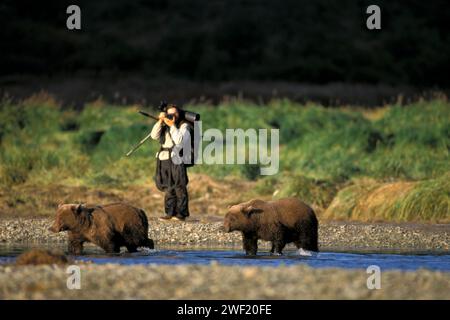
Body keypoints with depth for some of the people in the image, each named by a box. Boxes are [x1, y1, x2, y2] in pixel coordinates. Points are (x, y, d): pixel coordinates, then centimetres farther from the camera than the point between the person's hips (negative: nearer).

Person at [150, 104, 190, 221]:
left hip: (177, 160, -6)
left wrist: (172, 125, -11)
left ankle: (181, 213, -4)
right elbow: (154, 136, 4)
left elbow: (179, 140, -13)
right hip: (164, 160, 6)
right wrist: (160, 122, -3)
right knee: (168, 189, 7)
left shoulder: (183, 126, 3)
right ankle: (170, 213, 12)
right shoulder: (164, 127, 19)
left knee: (179, 188, -6)